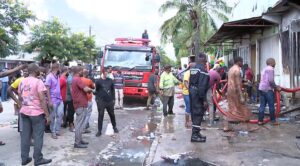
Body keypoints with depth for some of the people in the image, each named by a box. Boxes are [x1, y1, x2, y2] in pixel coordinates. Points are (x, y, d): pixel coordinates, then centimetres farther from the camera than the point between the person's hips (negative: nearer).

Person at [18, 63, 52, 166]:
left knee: (25, 135, 12)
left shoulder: (22, 82, 7)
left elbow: (20, 98, 14)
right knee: (38, 136, 2)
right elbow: (42, 100, -17)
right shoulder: (38, 82, -14)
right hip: (37, 112, -7)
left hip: (24, 112, 7)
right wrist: (47, 115, -13)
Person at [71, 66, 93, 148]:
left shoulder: (74, 79, 17)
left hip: (79, 104, 11)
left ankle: (79, 140, 25)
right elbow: (86, 89, -25)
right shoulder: (77, 79, -17)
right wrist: (91, 90, -3)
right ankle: (77, 143, 0)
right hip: (81, 104, -11)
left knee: (79, 123, 17)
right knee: (80, 124, -5)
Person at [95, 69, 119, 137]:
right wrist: (97, 99, -3)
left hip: (110, 101, 3)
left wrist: (113, 99, 9)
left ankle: (114, 127, 32)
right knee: (100, 116, -2)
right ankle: (99, 130, 5)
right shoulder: (98, 81, -1)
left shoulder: (110, 80, 7)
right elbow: (97, 91, 3)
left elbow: (113, 90, 12)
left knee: (112, 115, 14)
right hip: (101, 101, -3)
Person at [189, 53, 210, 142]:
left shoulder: (193, 68, 12)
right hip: (198, 94, -9)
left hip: (192, 91, 9)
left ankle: (196, 133, 27)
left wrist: (191, 91, 18)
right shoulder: (202, 69, -16)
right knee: (198, 114, -3)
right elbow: (202, 86, -21)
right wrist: (204, 100, -19)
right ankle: (195, 135, 1)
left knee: (195, 113, 16)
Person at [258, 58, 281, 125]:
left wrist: (275, 86, 20)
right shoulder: (270, 69, -9)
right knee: (271, 106, 0)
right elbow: (271, 80, -18)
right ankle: (273, 121, 7)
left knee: (262, 105, 8)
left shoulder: (264, 69, 20)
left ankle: (260, 120, 7)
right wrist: (276, 87, -6)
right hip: (268, 90, -9)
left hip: (261, 89, 9)